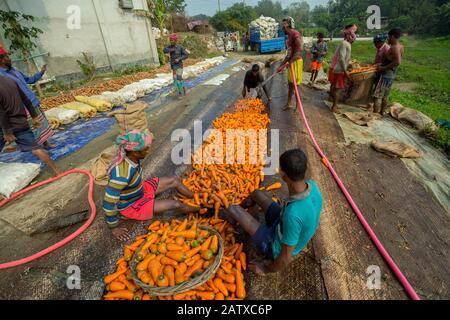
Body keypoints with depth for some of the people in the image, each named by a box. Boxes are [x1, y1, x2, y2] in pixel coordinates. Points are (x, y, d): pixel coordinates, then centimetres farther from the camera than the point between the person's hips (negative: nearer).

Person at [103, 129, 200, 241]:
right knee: (175, 204, -12)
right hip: (130, 206, -7)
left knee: (174, 180, 4)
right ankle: (201, 209, 16)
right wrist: (114, 227, -18)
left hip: (140, 190, 8)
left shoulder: (130, 157, -16)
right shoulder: (122, 174, -39)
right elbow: (109, 203, -30)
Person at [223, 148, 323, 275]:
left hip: (276, 247, -6)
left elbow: (286, 257, -29)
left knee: (233, 209, -3)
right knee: (256, 193, 13)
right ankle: (236, 213, 42)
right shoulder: (312, 185, -20)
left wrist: (266, 269, -9)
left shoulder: (292, 214, -43)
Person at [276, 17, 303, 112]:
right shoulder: (290, 36, 15)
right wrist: (282, 64, 19)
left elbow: (299, 51, -23)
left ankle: (298, 107, 6)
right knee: (290, 84, 15)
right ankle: (289, 104, 26)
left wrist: (288, 63, -23)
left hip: (296, 62, -10)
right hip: (291, 62, 10)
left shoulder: (295, 34, -14)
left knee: (295, 85, -4)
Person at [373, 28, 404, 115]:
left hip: (386, 74, -10)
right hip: (392, 75, 10)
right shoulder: (400, 46, 11)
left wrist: (383, 68, -22)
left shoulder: (394, 47, -18)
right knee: (385, 95, 17)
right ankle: (382, 112, 25)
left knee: (377, 95, -8)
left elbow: (398, 62, -28)